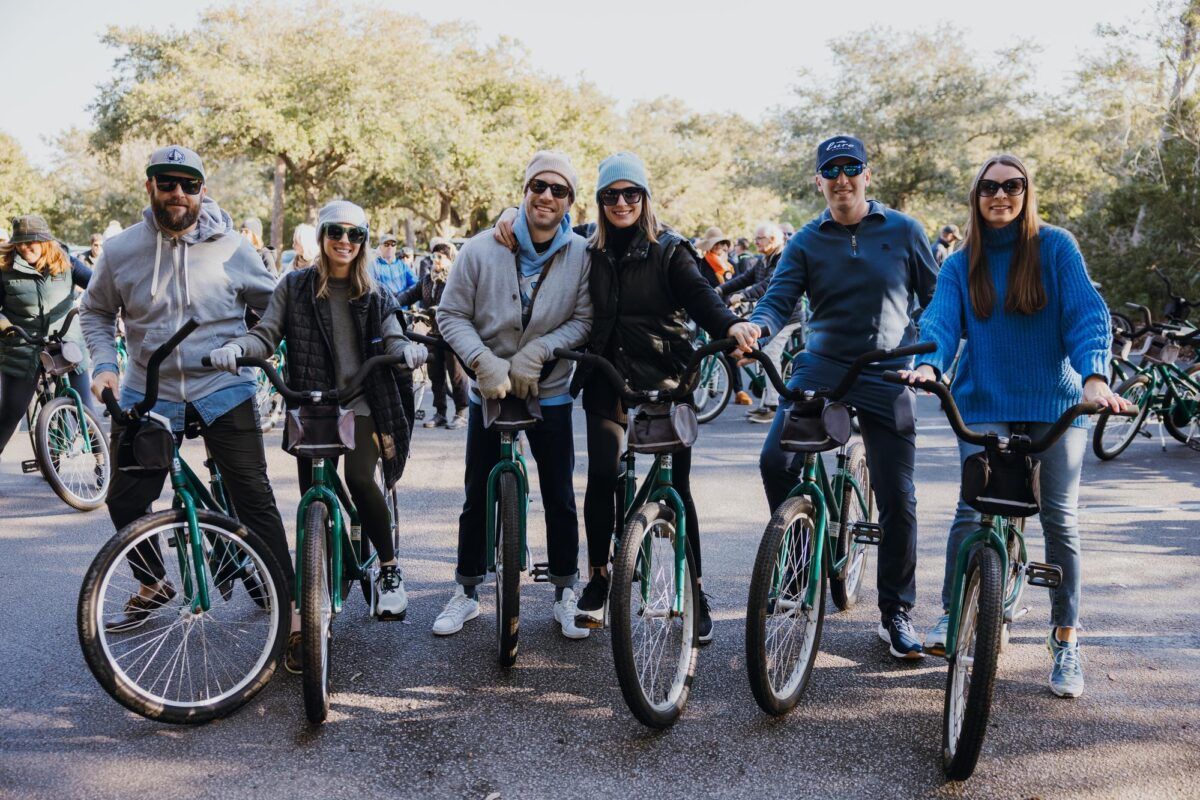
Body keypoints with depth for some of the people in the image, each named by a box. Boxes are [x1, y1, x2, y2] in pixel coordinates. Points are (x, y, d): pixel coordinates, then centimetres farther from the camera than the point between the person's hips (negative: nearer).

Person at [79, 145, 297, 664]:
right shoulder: (120, 250, 0)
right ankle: (153, 585, 37)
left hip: (223, 392, -2)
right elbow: (95, 313, 14)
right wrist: (104, 364, 0)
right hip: (148, 395, 3)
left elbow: (274, 304, 8)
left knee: (255, 500, -7)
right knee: (125, 501, 8)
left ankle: (290, 610, 1)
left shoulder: (230, 248, -5)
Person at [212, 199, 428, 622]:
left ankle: (389, 568, 1)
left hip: (361, 405, 0)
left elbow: (391, 339, -1)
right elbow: (267, 334, -1)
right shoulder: (295, 286, 5)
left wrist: (408, 349, -26)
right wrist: (236, 347, -22)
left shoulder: (373, 296, 9)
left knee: (359, 479, -20)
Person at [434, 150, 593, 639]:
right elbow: (451, 315, -5)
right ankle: (466, 593, 26)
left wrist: (535, 353, -21)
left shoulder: (581, 255, -9)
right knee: (477, 499, 9)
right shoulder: (482, 249, -10)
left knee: (559, 499, 7)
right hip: (489, 391, 0)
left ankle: (565, 594, 24)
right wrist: (484, 362, -19)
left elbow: (584, 319, -8)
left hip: (550, 393, 0)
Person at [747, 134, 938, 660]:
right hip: (819, 369, 0)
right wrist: (755, 327, -26)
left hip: (885, 378, 0)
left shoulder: (904, 232, 6)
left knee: (898, 500, 0)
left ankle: (896, 614, 17)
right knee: (775, 461, -22)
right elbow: (779, 299, -4)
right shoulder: (806, 241, 6)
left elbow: (936, 298, 10)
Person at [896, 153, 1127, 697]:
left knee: (1060, 519, 2)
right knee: (971, 510, -12)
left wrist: (1094, 377, -26)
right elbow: (941, 319, -8)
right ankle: (950, 617, 5)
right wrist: (928, 365, -30)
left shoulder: (1055, 247, 0)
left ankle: (1065, 641, 15)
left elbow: (1087, 311, -9)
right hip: (985, 402, 1)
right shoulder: (961, 265, 6)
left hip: (1056, 401, -1)